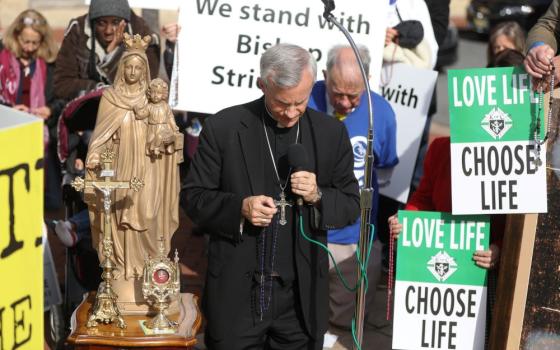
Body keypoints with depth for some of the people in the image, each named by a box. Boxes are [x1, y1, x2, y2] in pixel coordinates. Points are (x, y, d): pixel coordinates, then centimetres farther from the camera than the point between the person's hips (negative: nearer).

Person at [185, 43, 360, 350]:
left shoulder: (331, 133, 2)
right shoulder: (223, 128, -4)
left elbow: (351, 205, 7)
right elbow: (196, 198, -1)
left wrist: (318, 196, -13)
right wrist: (239, 208, -19)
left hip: (301, 298, 2)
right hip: (237, 294, -2)